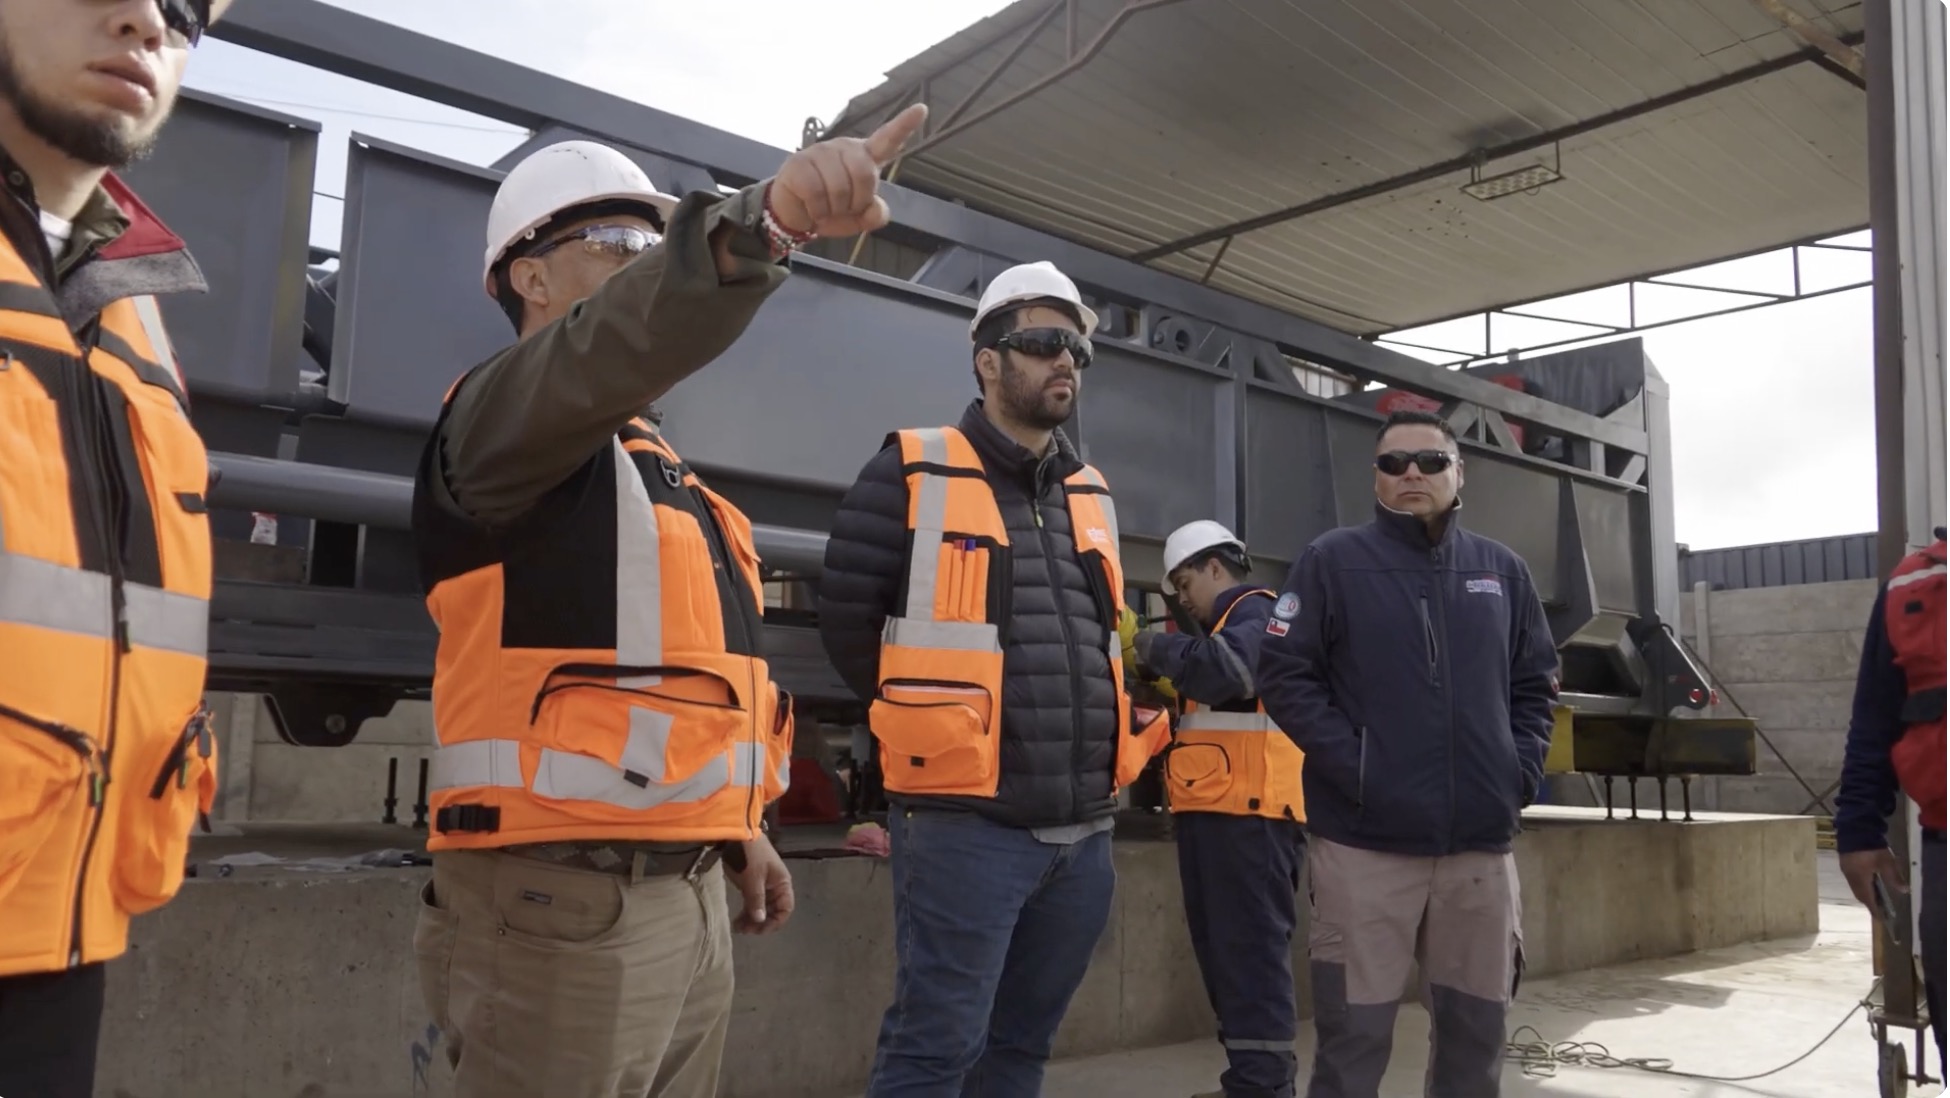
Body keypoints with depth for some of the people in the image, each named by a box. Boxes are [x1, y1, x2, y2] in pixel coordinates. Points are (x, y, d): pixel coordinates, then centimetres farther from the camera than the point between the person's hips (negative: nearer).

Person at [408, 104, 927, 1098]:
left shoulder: (655, 464, 21)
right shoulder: (503, 417, -6)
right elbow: (607, 348, -31)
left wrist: (738, 824, 24)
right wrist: (762, 222, -46)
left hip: (687, 894, 9)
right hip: (562, 896, -9)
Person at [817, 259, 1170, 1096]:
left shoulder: (1092, 495, 15)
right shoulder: (914, 475, -5)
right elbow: (848, 619, -5)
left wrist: (1130, 731, 14)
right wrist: (936, 723, 2)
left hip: (1083, 827, 7)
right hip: (965, 820, -6)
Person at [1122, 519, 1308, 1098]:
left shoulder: (1259, 612, -6)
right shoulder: (1226, 622, 25)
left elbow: (1223, 669, -26)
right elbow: (1205, 700, 24)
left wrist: (1155, 647, -12)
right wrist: (1155, 675, 9)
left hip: (1249, 814, -10)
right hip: (1216, 812, 10)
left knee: (1252, 950, -10)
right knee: (1224, 949, 13)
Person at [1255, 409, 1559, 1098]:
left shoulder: (1502, 570, 13)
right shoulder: (1333, 561, 0)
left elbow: (1535, 684, 18)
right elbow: (1284, 676, -5)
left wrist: (1522, 772, 3)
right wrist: (1353, 766, -14)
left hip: (1482, 843, 4)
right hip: (1365, 841, -4)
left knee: (1477, 1029, 14)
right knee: (1355, 1034, 1)